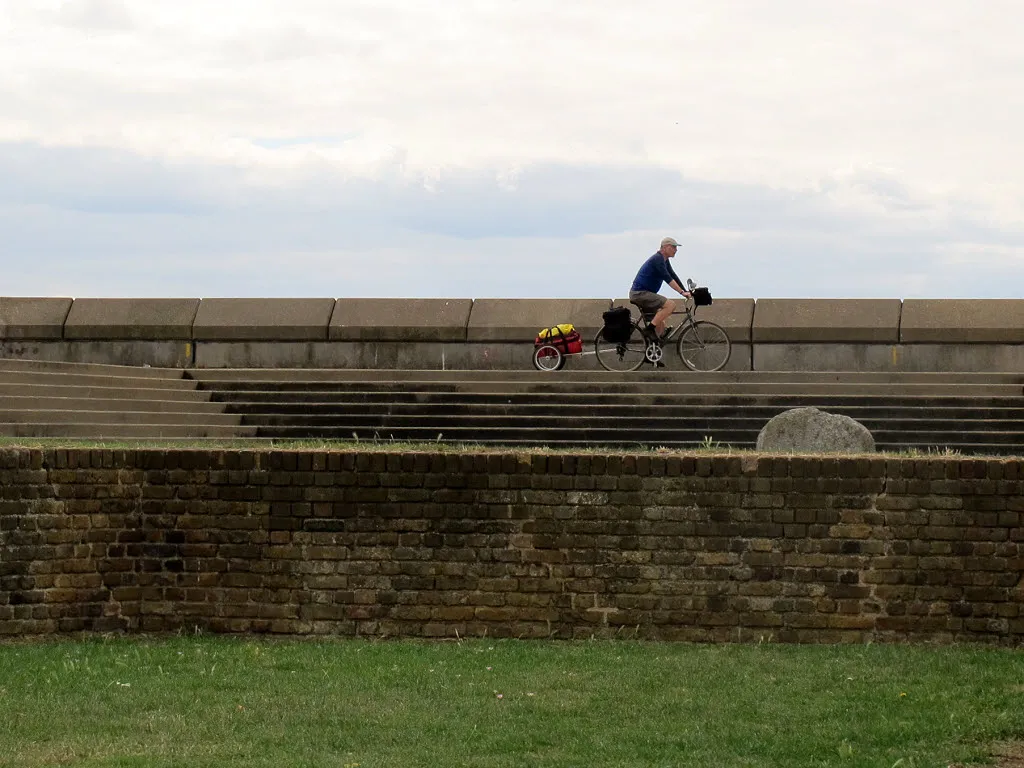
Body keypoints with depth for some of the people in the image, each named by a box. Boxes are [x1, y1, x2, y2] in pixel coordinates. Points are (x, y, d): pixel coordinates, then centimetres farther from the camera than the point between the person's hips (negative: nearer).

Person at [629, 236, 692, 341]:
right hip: (640, 293, -11)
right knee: (671, 305, -21)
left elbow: (673, 276, 15)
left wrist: (685, 292, 8)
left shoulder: (664, 260, 16)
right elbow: (668, 278, -23)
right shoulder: (657, 259, -16)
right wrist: (682, 292, -25)